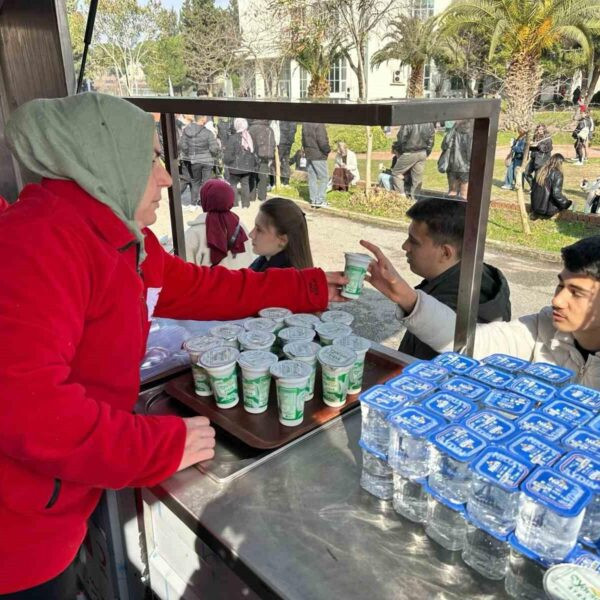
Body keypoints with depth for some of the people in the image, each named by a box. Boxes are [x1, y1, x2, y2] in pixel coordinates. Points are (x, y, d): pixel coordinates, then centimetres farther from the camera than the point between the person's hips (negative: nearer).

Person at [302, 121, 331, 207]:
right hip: (318, 156, -8)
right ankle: (319, 200, -1)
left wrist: (306, 150, 18)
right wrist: (328, 150, -6)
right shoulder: (319, 124, -18)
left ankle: (313, 200, 15)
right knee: (324, 178, 2)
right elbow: (322, 141, -21)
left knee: (312, 178, 11)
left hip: (308, 154, 8)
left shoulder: (305, 124, 7)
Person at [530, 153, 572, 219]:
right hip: (546, 209, -6)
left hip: (535, 206, 6)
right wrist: (567, 203, -4)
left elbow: (533, 187, 15)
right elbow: (556, 193, -18)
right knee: (567, 203, 16)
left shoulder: (540, 171, 7)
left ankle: (536, 213, 9)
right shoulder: (557, 174, -13)